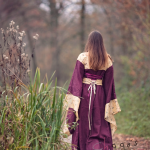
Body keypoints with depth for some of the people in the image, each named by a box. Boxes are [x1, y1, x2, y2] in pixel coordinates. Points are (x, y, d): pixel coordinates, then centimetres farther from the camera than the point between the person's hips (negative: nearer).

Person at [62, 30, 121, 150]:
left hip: (85, 93, -2)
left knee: (83, 125, 8)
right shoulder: (108, 60, 2)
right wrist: (109, 102, 9)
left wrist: (73, 102, -6)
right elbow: (109, 82, 4)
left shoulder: (83, 57, -7)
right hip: (100, 94, 2)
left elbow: (77, 80, -9)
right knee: (101, 126, 6)